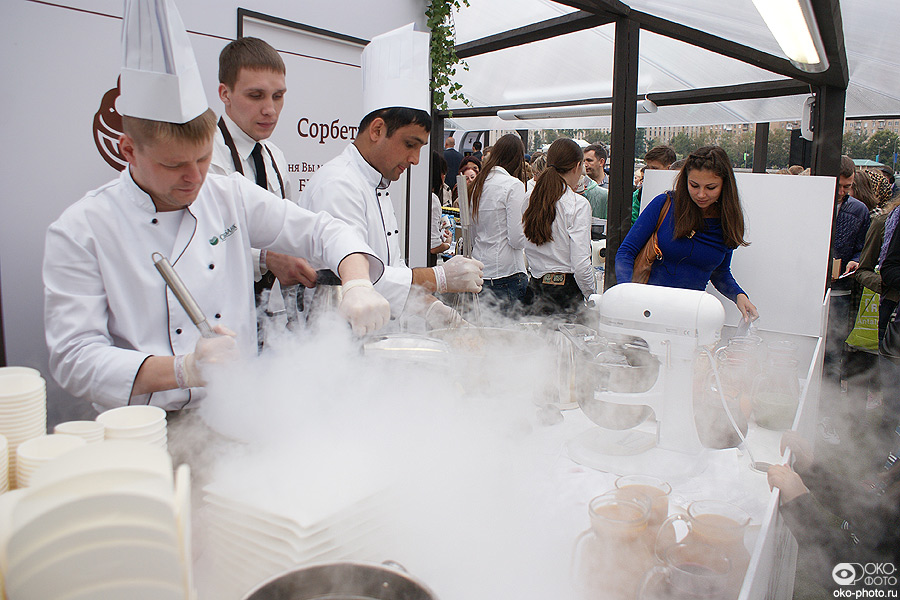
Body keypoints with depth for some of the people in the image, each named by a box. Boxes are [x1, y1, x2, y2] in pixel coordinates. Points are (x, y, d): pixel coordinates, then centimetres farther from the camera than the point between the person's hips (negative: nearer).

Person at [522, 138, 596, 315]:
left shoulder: (530, 199, 3)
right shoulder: (578, 204, -13)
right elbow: (581, 264, -15)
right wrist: (592, 295, -5)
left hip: (537, 286, 6)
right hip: (568, 289, -6)